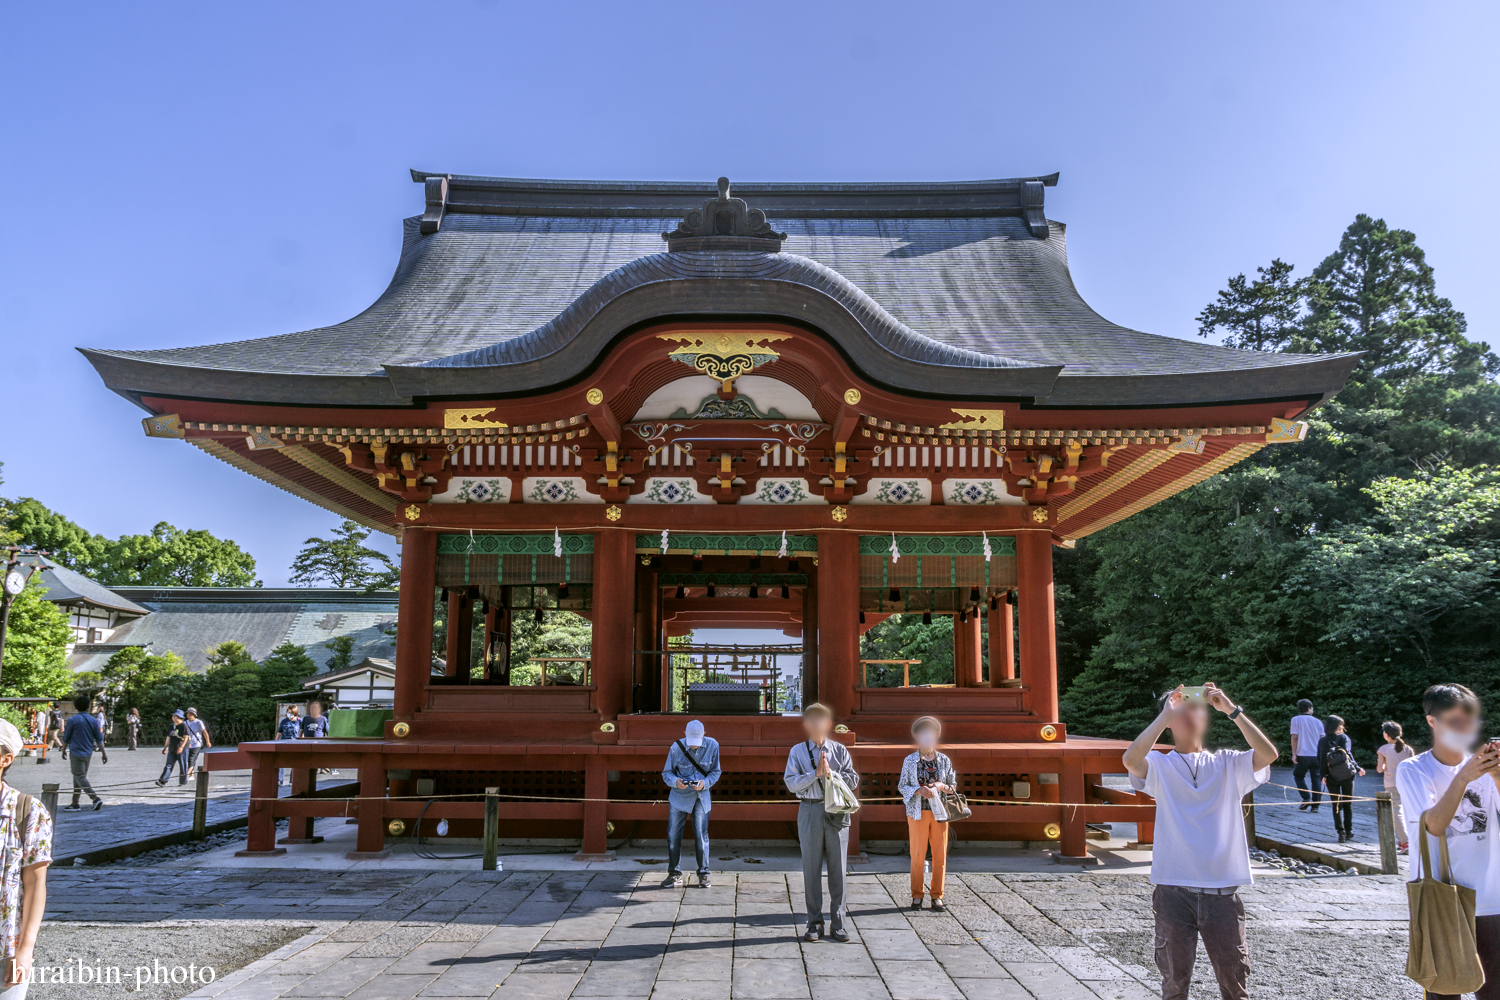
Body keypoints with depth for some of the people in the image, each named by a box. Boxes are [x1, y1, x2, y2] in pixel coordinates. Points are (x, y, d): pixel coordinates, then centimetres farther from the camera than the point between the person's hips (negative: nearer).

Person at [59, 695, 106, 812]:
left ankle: (96, 798, -23)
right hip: (88, 754, 5)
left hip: (76, 753, -5)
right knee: (79, 777, 15)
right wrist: (103, 753, 9)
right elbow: (99, 739, 5)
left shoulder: (72, 720, -9)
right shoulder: (93, 720, 3)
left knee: (80, 777, -7)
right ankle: (75, 804, 20)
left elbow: (66, 739, -1)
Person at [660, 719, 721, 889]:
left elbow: (716, 771, 0)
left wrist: (705, 783, -19)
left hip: (701, 796, 0)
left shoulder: (712, 745, -8)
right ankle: (675, 874, 15)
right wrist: (675, 781, -25)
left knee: (701, 835, 0)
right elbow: (666, 773, -3)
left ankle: (703, 874, 14)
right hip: (679, 796, 0)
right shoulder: (676, 747, -11)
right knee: (673, 835, 0)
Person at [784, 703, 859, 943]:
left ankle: (838, 923, 12)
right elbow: (791, 783, -5)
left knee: (838, 867, 3)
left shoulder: (840, 750, 7)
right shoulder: (798, 752, 4)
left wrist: (831, 772, -12)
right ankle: (814, 923, 14)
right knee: (811, 868, 4)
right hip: (810, 812, 0)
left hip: (837, 814, 1)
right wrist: (816, 773, -14)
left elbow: (853, 780, 1)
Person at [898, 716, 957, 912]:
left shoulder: (944, 760, 7)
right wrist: (918, 790, -15)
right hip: (918, 813, -2)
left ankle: (937, 896, 13)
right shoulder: (910, 761, 2)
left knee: (940, 856, 3)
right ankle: (917, 896, 11)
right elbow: (902, 786, 3)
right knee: (918, 855, 0)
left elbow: (953, 785, 10)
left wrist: (941, 786, -11)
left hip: (939, 813, 2)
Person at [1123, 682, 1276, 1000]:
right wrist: (1165, 713, -18)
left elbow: (1268, 754, -10)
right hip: (1174, 889, -1)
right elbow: (1130, 759, -20)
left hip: (1223, 891, 2)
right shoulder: (1160, 765, 2)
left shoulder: (1227, 764, 8)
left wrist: (1231, 709, -14)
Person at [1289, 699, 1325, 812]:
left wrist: (1294, 754, -4)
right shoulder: (1318, 721, 9)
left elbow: (1294, 737, -5)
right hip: (1317, 756, 2)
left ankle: (1306, 799, -1)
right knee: (1317, 780, 7)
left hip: (1302, 755, -2)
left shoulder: (1296, 719, 2)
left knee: (1298, 776, 14)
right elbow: (1322, 739, 7)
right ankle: (1315, 805, 5)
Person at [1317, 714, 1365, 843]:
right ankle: (1349, 831, 15)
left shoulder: (1322, 741, -1)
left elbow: (1320, 760, -2)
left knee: (1336, 805, 7)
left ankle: (1340, 831, -4)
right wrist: (1358, 769, -5)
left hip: (1332, 778, 1)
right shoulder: (1344, 738, -6)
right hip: (1347, 775, -1)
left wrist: (1324, 775, 7)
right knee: (1348, 804, 12)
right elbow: (1349, 755, -13)